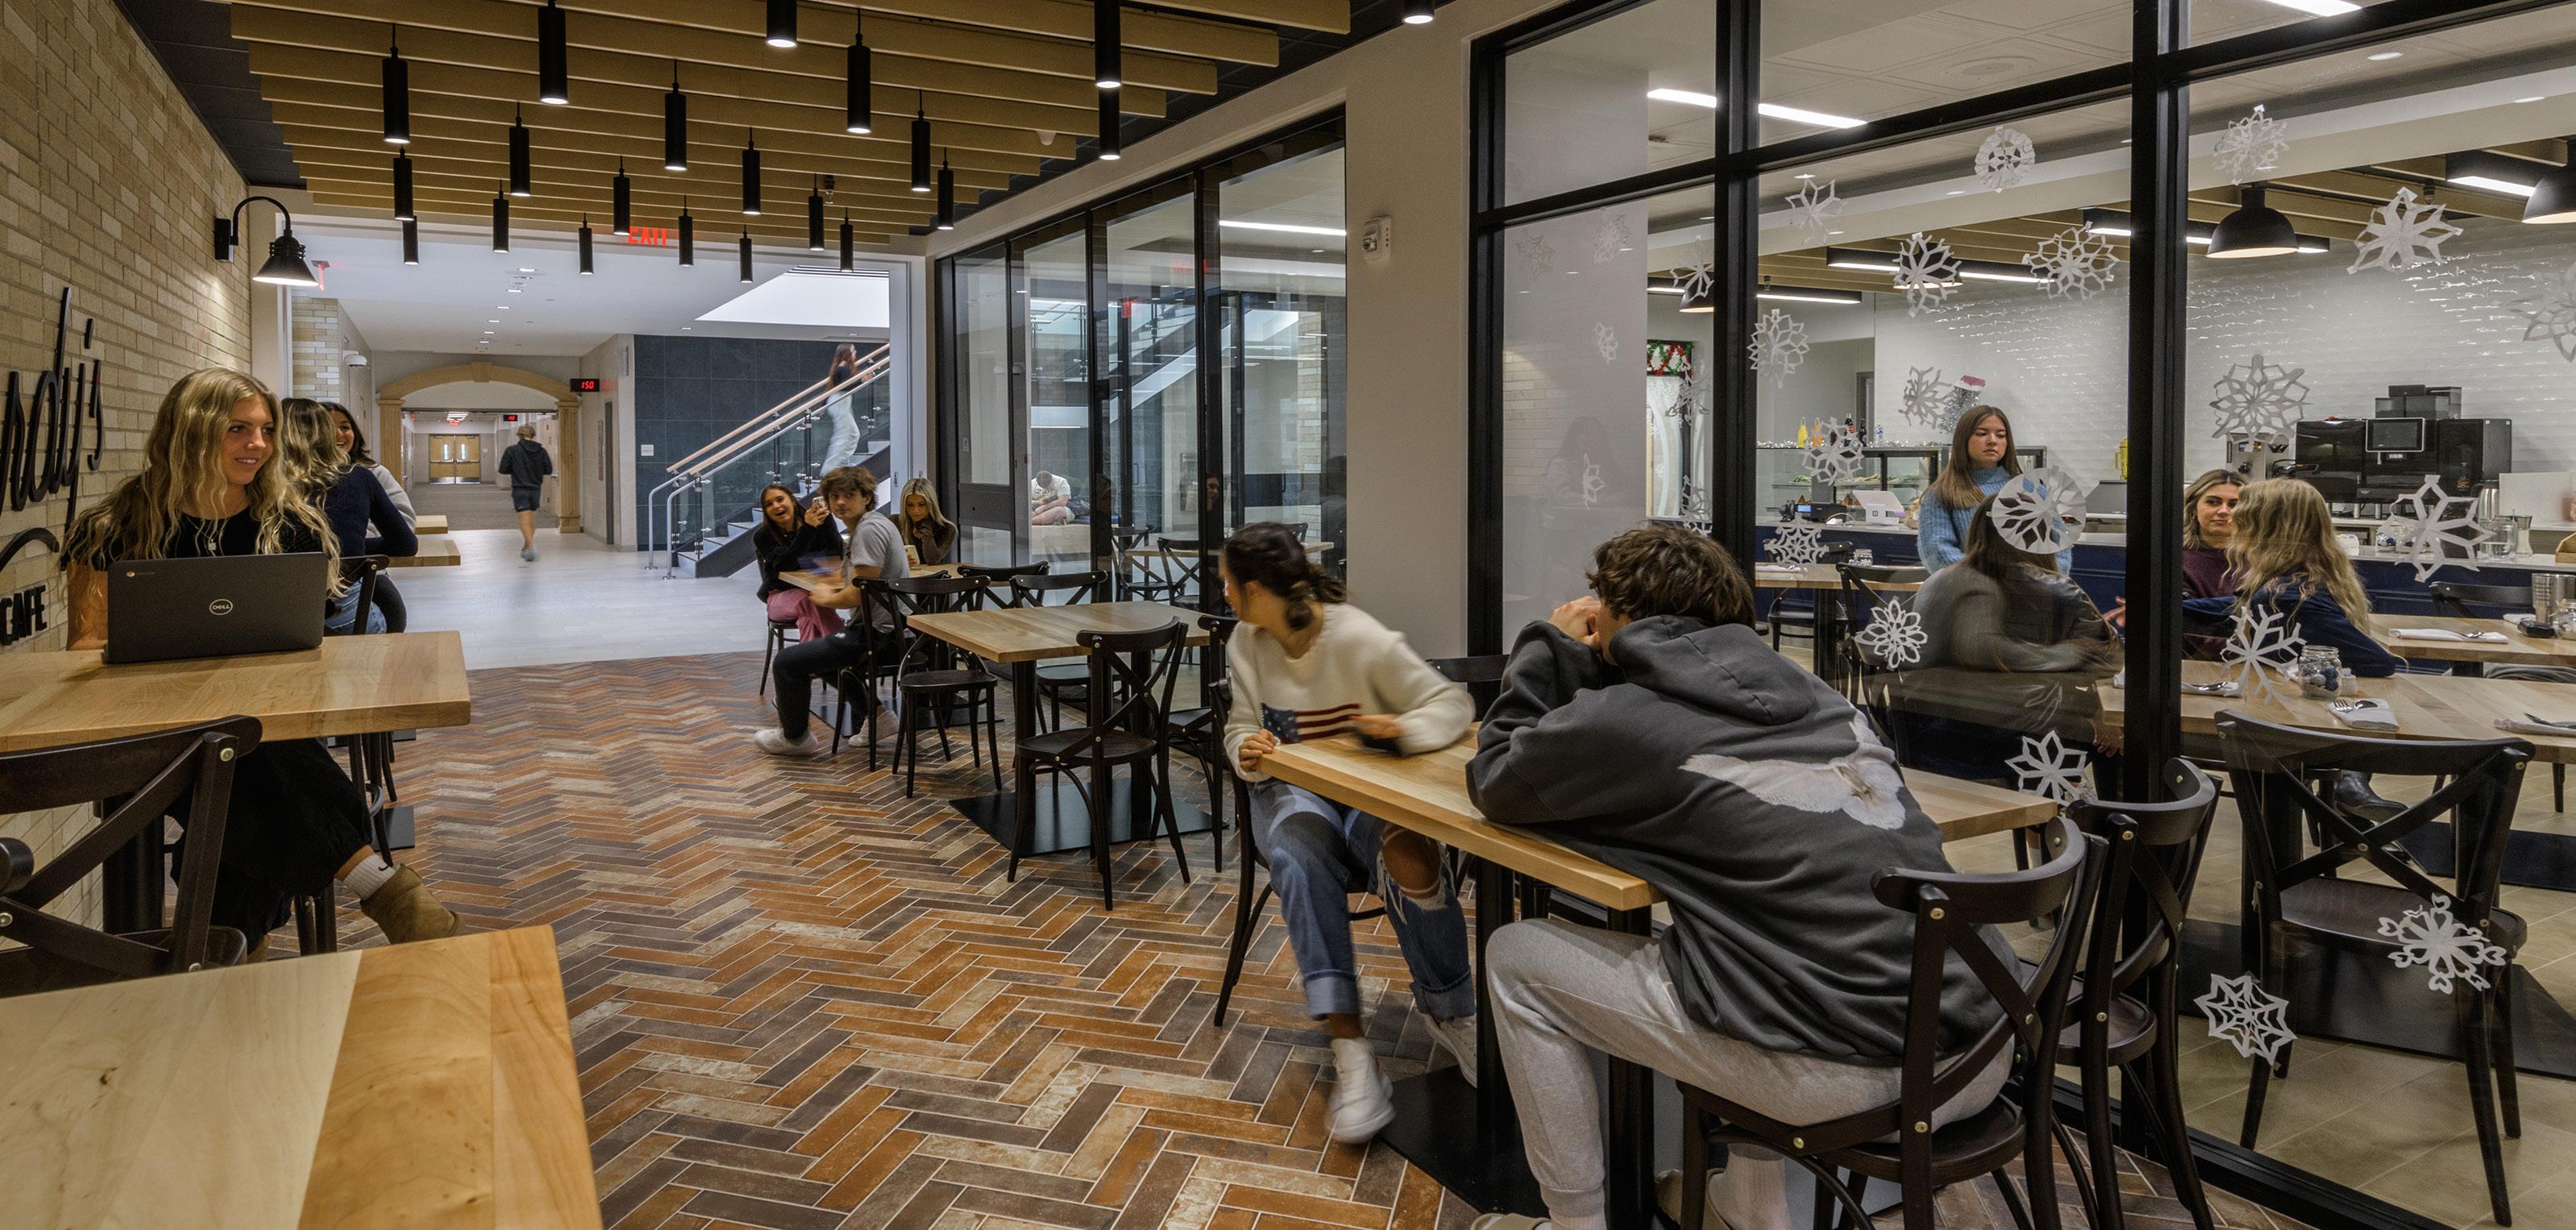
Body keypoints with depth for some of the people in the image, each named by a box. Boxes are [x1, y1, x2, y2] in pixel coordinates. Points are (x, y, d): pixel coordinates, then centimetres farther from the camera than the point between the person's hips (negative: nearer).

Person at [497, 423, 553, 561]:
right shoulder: (541, 450, -1)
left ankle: (531, 546, -25)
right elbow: (548, 470, 0)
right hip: (536, 489, 3)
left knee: (525, 520, -7)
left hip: (520, 489, -3)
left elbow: (503, 469, -4)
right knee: (531, 520, 16)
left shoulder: (512, 450, -7)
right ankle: (526, 548, 27)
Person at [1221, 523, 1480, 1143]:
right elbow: (1241, 727, 7)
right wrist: (1248, 750, -18)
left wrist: (1405, 729, -36)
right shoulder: (1246, 644, 2)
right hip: (1291, 790, 3)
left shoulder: (1362, 640, -14)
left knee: (1410, 857, -36)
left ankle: (1452, 1011, -9)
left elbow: (1453, 703, -14)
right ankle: (1349, 1047, -37)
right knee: (1300, 844, -35)